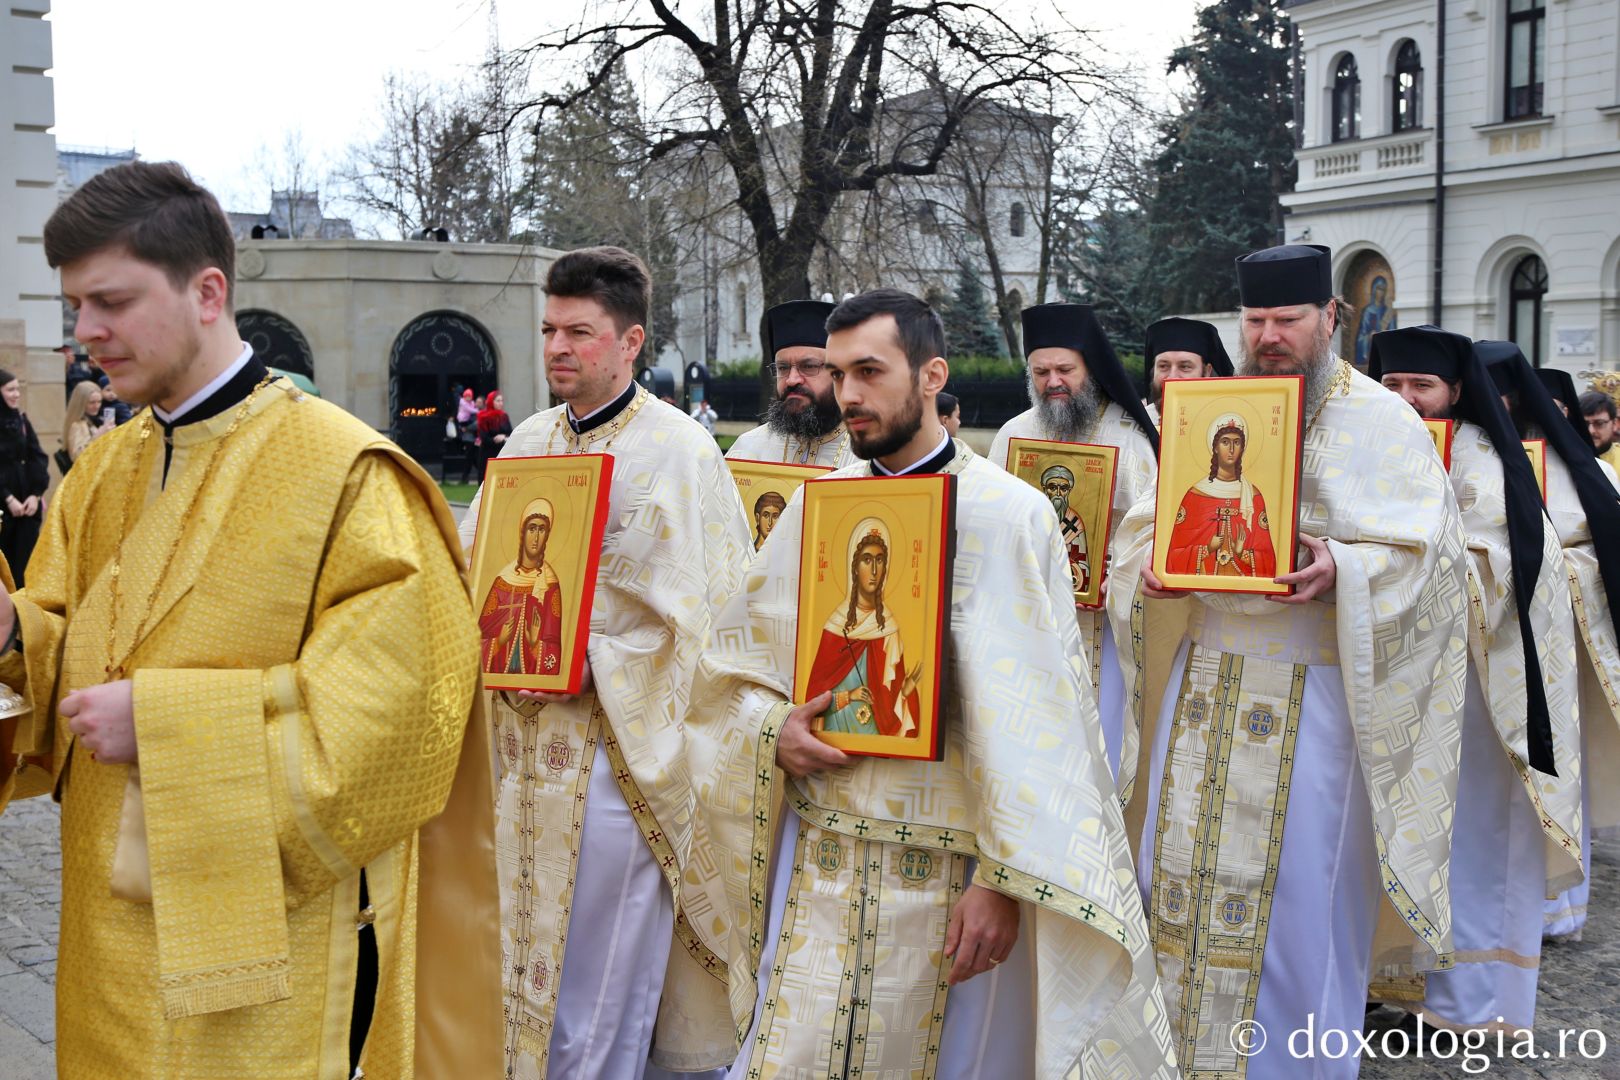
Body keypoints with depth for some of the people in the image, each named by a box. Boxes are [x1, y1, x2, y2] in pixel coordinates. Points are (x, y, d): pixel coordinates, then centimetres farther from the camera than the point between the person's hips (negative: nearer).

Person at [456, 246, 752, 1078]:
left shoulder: (677, 450, -8)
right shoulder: (529, 442, 11)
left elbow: (700, 608, -13)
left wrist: (591, 664, -19)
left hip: (615, 745, -6)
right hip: (523, 739, 6)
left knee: (598, 973, 2)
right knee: (516, 944, 13)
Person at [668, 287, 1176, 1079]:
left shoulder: (1006, 513, -8)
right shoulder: (817, 504, 7)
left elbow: (1031, 717, -12)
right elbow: (732, 659, 12)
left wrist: (1006, 880, -15)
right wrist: (775, 731, -9)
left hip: (947, 867, -4)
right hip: (817, 858, 4)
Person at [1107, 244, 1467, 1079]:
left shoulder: (1381, 421, -2)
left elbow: (1417, 550, -8)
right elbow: (1151, 514, 15)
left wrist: (1340, 571, -27)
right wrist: (1151, 563, -7)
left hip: (1312, 689, -5)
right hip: (1205, 678, 5)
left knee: (1296, 882, 0)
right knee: (1186, 867, 8)